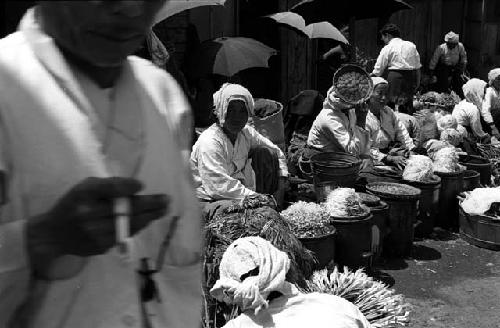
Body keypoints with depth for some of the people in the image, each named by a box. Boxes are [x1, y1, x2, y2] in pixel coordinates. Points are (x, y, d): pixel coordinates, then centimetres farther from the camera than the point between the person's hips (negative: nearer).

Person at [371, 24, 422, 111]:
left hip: (395, 77, -6)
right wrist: (417, 83, 20)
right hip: (412, 77, 6)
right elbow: (418, 66, 14)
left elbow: (378, 69, -4)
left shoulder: (387, 48, -3)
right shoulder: (411, 45, 13)